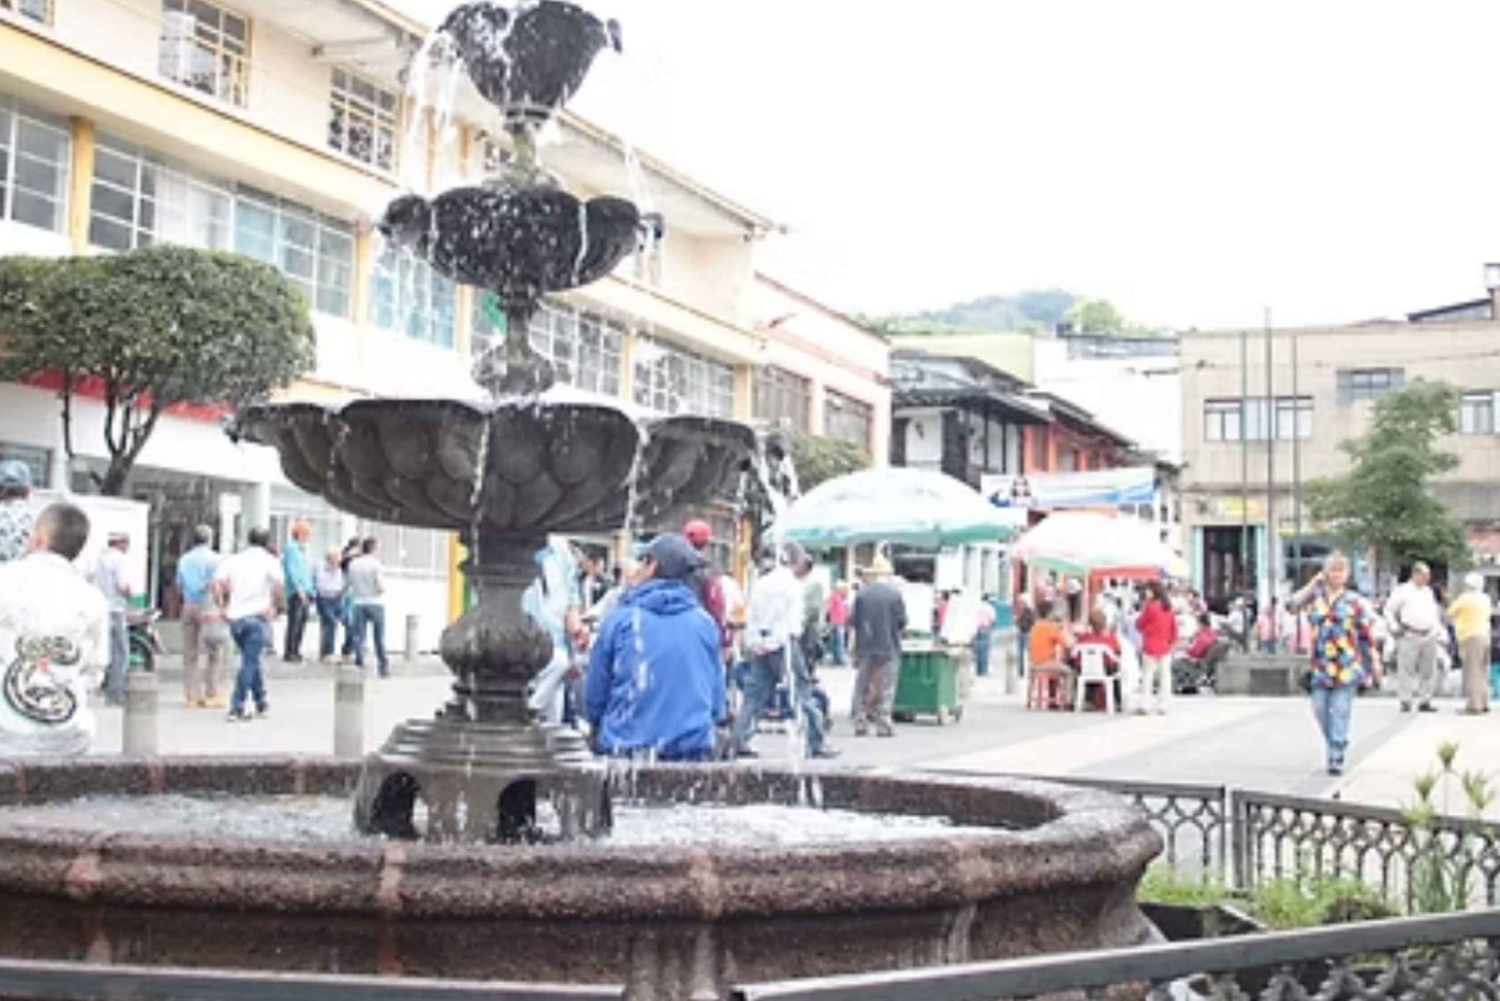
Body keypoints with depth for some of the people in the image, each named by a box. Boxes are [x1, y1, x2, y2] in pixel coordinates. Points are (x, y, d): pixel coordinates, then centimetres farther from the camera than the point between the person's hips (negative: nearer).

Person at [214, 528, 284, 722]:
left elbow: (218, 582, 1)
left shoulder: (234, 559, 13)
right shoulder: (269, 560, 1)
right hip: (257, 616, -5)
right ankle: (236, 708, -10)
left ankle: (261, 702, 28)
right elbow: (279, 584, -16)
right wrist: (275, 606, -4)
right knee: (250, 662, -4)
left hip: (235, 617, 5)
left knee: (251, 660, 19)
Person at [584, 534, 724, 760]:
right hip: (693, 752, 2)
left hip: (627, 751, -2)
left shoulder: (620, 619, -3)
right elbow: (717, 701, 10)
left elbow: (594, 696, 5)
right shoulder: (705, 623, 4)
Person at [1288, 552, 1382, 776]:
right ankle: (1333, 746, 28)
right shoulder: (1315, 597, 7)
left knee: (1340, 712, -4)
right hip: (1320, 666, 3)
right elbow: (1294, 603, -11)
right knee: (1320, 709, 7)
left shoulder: (1355, 602, 1)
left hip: (1346, 667, -3)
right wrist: (1313, 584, -4)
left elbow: (1367, 634, 5)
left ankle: (1336, 757, 0)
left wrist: (1374, 661, 4)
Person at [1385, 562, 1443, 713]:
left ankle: (1424, 701, 9)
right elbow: (1389, 610, 3)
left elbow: (1435, 613, 27)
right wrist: (1394, 627, -7)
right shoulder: (1402, 591, 2)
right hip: (1410, 636, -5)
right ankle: (1405, 701, -3)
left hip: (1429, 636, 5)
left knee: (1428, 670, 4)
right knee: (1407, 669, -6)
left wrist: (1439, 631, 17)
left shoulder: (1428, 592, 19)